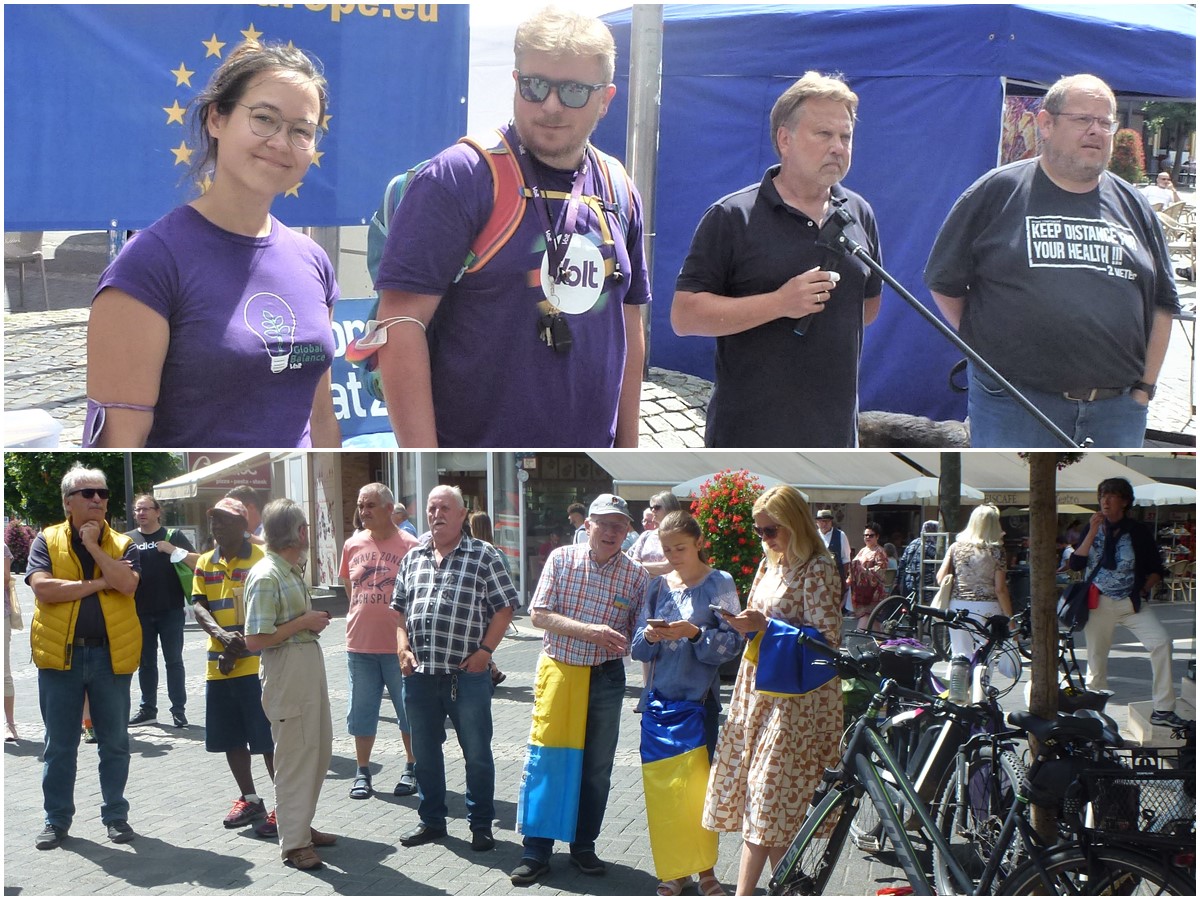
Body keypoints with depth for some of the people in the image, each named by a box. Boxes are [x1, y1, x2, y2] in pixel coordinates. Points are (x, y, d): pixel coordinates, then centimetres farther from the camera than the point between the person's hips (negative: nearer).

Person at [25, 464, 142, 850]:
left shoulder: (122, 545, 5)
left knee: (115, 742, 8)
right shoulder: (46, 540, 2)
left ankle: (116, 815, 20)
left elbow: (127, 584, -14)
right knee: (59, 745, 8)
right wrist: (97, 583, -12)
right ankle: (57, 819, 18)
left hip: (111, 655, 1)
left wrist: (94, 546, -13)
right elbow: (43, 589, -14)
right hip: (60, 655, -1)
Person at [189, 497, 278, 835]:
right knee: (231, 738, 14)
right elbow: (198, 605, 2)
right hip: (218, 665, 6)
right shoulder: (204, 563, 12)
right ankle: (250, 800, 28)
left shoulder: (260, 560, -6)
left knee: (268, 738, -6)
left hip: (255, 663, -6)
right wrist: (222, 635, -17)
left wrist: (240, 643, -17)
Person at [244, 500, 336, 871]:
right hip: (286, 672, -10)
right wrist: (304, 622, -17)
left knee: (318, 750, 16)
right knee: (295, 756, -2)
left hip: (310, 665, 10)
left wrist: (315, 617, 7)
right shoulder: (266, 576, -18)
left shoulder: (293, 570, 11)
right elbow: (255, 640, -21)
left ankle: (302, 824, 29)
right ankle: (293, 842, 7)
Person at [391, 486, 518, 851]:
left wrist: (485, 650, -10)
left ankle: (481, 825, 16)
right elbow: (399, 608, 17)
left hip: (467, 674, -4)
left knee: (477, 753, 4)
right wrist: (403, 648, 4)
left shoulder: (484, 556, -2)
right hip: (419, 673, 4)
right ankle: (431, 821, 27)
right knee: (425, 752, 14)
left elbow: (503, 608, -3)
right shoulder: (413, 558, 11)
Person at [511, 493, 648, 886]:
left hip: (606, 678, 1)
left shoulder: (636, 575, -1)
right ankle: (536, 850, 11)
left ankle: (583, 845, 26)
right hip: (558, 671, -1)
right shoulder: (562, 559, -4)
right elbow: (538, 614, -10)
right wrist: (589, 630, -19)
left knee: (597, 767, 10)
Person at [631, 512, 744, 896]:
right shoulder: (659, 586, 10)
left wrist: (694, 633, -20)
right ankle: (675, 869, 18)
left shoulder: (719, 584, -2)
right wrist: (650, 636, -11)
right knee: (664, 785, 6)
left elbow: (731, 643, -7)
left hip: (699, 698, -4)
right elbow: (638, 647, 10)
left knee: (699, 784, 0)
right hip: (660, 697, 4)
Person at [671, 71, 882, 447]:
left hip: (835, 430, 5)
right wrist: (779, 303, -21)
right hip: (747, 434, -5)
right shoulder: (732, 218, -8)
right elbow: (684, 314, -14)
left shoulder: (860, 215, 9)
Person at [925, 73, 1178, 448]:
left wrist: (1145, 386, 8)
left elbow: (1162, 302, 15)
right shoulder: (997, 192, 1)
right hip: (1014, 410, -4)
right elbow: (944, 283, 4)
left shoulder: (1133, 206, 12)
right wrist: (985, 347, 0)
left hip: (1117, 410, 4)